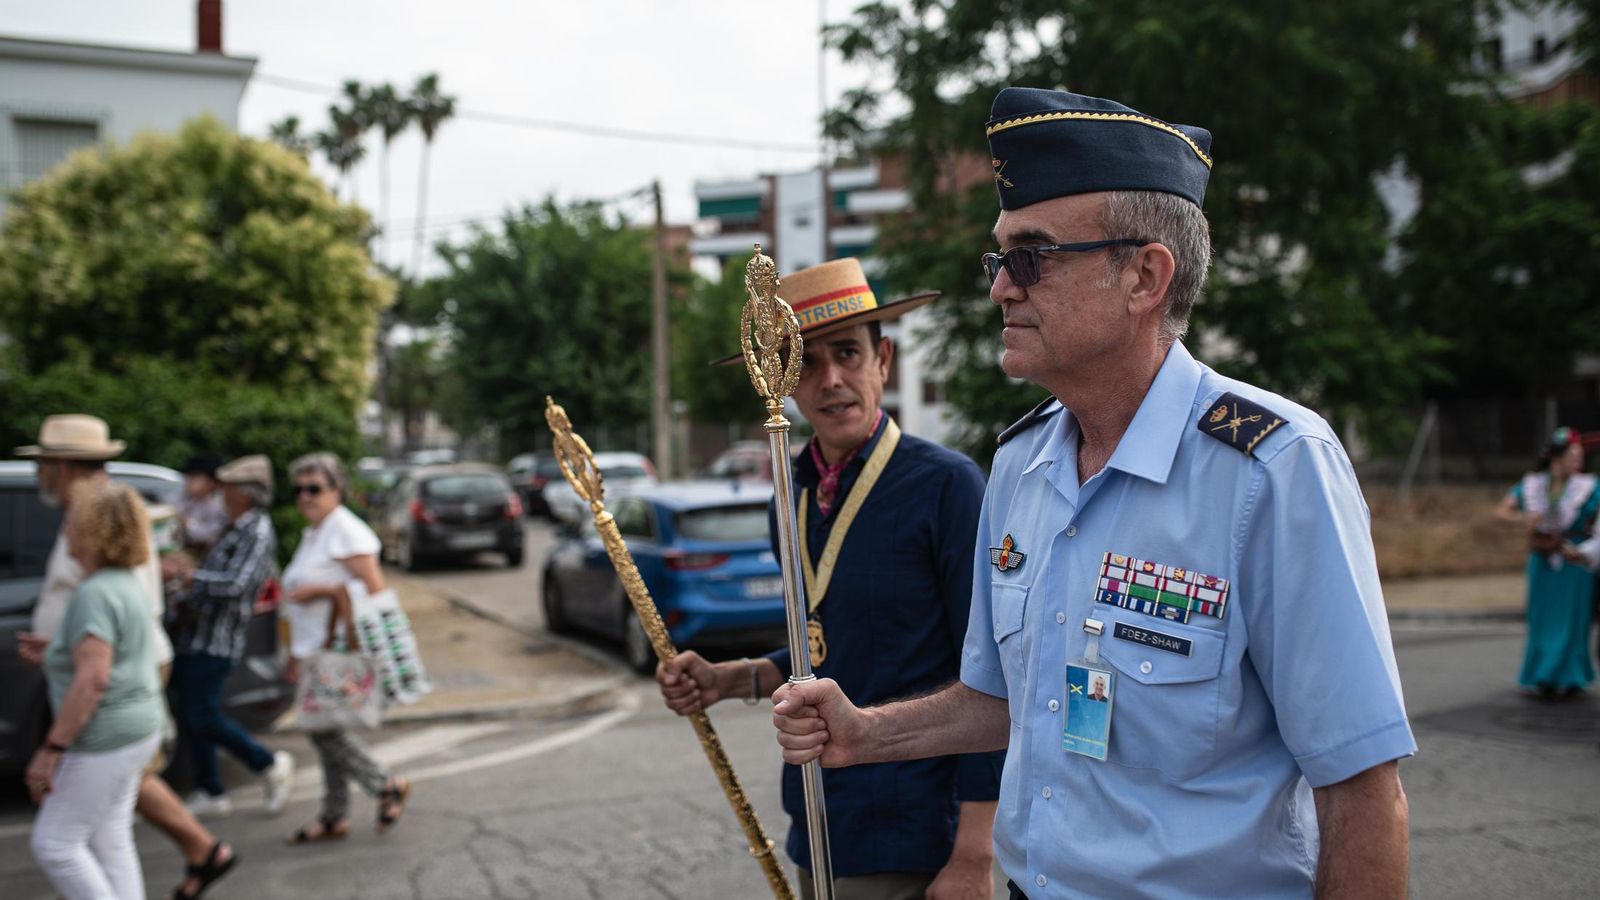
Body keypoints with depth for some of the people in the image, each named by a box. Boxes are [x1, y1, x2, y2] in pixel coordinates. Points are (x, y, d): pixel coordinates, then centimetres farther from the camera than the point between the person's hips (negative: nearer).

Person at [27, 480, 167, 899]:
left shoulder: (95, 594, -21)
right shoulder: (127, 583, 10)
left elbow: (93, 679, -28)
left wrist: (51, 749, -25)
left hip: (105, 737, -10)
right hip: (135, 728, 10)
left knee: (55, 842, 1)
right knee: (110, 839, 15)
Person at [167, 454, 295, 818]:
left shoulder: (257, 534, -15)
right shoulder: (235, 529, 16)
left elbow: (235, 585, -25)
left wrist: (195, 578, -13)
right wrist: (185, 597, 12)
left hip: (215, 641, -10)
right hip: (193, 637, 10)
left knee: (204, 719, -8)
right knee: (191, 717, 11)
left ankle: (270, 765, 9)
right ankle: (210, 793, 20)